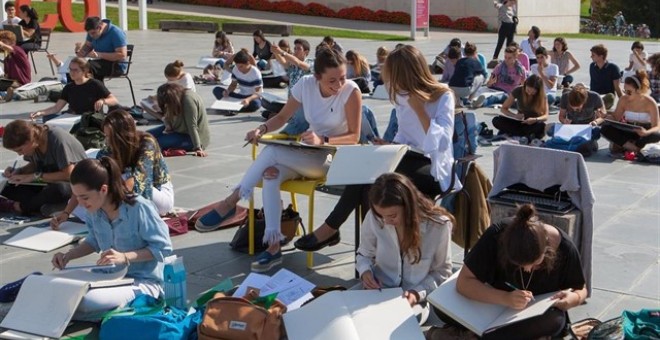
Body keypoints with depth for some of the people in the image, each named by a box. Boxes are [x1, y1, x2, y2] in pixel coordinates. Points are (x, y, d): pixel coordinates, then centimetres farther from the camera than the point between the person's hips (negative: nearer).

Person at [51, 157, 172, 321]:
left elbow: (163, 247, -18)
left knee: (85, 300, -31)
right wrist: (68, 255, -1)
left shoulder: (138, 208, -23)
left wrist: (125, 257, -28)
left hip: (144, 282, -7)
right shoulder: (95, 211, -3)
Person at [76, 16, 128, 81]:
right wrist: (79, 51, -4)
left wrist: (100, 55, -29)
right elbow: (87, 46, 21)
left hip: (116, 66, -7)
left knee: (89, 67, -31)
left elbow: (122, 55, -23)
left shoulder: (116, 33, -16)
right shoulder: (93, 32, 7)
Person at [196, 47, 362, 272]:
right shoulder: (305, 85, -3)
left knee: (272, 151, -28)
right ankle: (273, 247, -27)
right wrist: (263, 128, -13)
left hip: (335, 159, -5)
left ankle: (231, 202, -13)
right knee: (270, 175, -28)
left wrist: (322, 140, -33)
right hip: (308, 156, 5)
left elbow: (354, 136, -16)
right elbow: (283, 116, 8)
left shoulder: (351, 91, -16)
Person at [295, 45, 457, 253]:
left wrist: (418, 107, -26)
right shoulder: (402, 95, 7)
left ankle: (330, 229, -15)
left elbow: (441, 143, -26)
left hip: (435, 169, -7)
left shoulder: (444, 97, -13)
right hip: (411, 158, 7)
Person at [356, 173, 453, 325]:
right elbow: (364, 254, 8)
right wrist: (365, 271, -15)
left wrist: (418, 293, -19)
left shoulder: (438, 225, -17)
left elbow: (442, 272, -4)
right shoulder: (373, 218, -12)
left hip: (416, 299, -2)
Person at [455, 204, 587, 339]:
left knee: (555, 320, -34)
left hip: (541, 314, 0)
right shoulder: (495, 236, -24)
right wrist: (505, 298, -38)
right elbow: (463, 282, -24)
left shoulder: (565, 248, -20)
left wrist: (574, 298, -26)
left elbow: (581, 290, -2)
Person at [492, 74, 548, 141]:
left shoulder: (541, 95, -13)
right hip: (520, 123, 2)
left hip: (534, 125, -2)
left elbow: (545, 116, -16)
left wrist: (535, 120, -38)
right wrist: (515, 116, -27)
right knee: (496, 121, -24)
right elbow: (503, 109, -8)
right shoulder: (518, 91, -12)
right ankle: (528, 135, -26)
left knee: (542, 126, -39)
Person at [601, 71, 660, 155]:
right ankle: (634, 147, -24)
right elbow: (615, 118, -3)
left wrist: (646, 132, -44)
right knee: (605, 129, -23)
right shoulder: (623, 100, -7)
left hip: (643, 132, -2)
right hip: (628, 132, 3)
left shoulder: (650, 103, -17)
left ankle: (621, 144, -22)